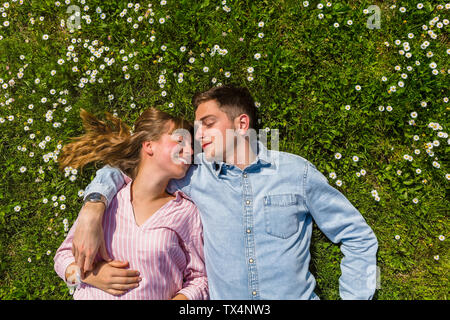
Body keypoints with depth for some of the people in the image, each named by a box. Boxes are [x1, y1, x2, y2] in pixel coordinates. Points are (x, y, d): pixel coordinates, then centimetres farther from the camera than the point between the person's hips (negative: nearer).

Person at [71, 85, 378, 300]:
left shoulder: (297, 172, -3)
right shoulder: (195, 173, 0)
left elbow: (359, 238, 5)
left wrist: (353, 296, -2)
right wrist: (92, 209, -12)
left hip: (297, 296, -1)